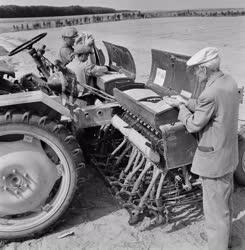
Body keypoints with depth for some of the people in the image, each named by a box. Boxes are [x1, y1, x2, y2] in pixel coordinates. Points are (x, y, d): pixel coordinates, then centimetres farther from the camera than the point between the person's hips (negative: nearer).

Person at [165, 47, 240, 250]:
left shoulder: (211, 93, -28)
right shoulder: (229, 82, 0)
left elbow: (193, 125, -18)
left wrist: (181, 106, -3)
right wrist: (186, 102, 6)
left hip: (214, 158, -10)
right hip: (229, 153, 10)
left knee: (215, 208, 7)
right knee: (226, 201, 27)